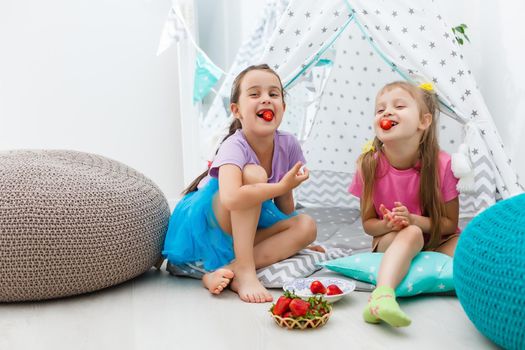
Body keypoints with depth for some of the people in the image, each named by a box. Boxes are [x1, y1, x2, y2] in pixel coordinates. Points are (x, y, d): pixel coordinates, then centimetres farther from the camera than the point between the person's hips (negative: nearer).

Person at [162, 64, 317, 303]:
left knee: (306, 225, -14)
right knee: (254, 174, -30)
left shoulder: (288, 145, -9)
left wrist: (295, 242, -6)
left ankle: (227, 271, -25)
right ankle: (244, 272, -30)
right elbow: (231, 198, -47)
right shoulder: (234, 147, -26)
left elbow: (285, 207, 3)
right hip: (204, 221, -6)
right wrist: (282, 186, -35)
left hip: (247, 226, 7)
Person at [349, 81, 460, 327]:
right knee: (411, 234, -36)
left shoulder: (442, 165, -17)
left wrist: (413, 220, -26)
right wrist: (387, 225, -26)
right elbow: (368, 223, -3)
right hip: (392, 243, -1)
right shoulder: (369, 166, -13)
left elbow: (450, 223, -8)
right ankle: (383, 295, -55)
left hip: (437, 243, 2)